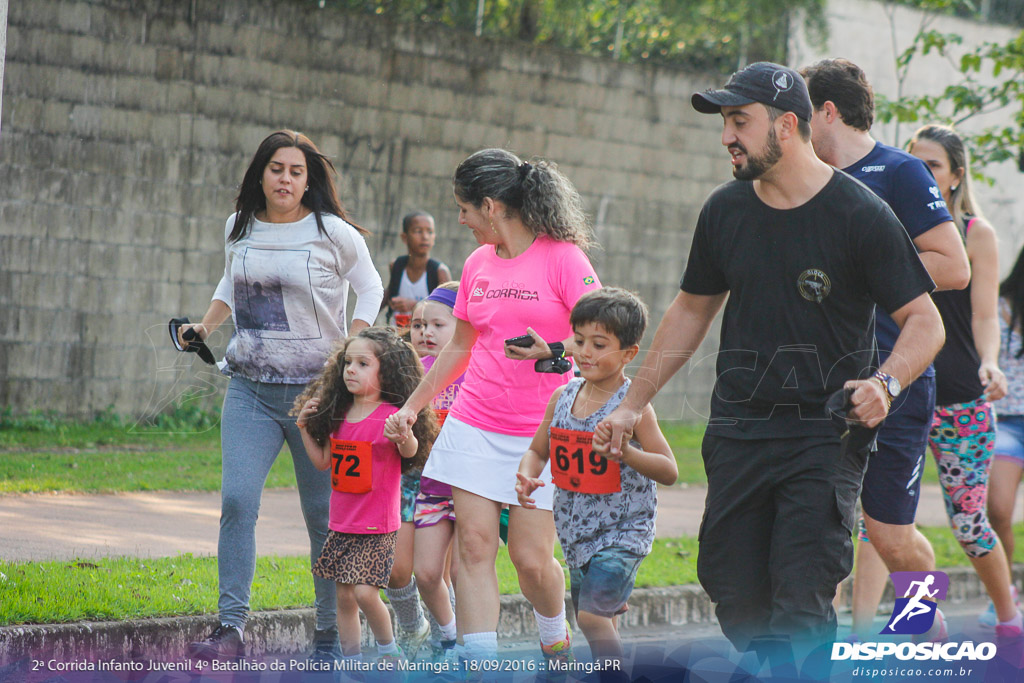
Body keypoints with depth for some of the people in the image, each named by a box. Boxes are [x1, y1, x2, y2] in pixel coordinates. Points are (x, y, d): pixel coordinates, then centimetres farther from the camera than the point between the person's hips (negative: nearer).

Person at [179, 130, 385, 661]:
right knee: (236, 502, -13)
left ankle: (330, 632, 16)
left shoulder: (333, 233, -4)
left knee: (324, 514, 3)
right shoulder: (239, 228, 8)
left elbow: (370, 290, 7)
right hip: (249, 388, 3)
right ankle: (230, 627, -11)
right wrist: (204, 327, 10)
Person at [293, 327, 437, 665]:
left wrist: (405, 438, -52)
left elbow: (411, 451, -31)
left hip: (377, 526, -7)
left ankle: (389, 651, 8)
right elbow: (323, 461, 18)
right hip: (342, 523, 7)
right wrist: (304, 427, 9)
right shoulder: (339, 415, 8)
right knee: (344, 597, 8)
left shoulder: (389, 416, -13)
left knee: (364, 592, -14)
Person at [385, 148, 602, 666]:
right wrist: (412, 407, 24)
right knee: (475, 546, -6)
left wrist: (553, 352, -28)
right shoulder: (477, 264, 11)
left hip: (540, 433, -5)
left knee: (531, 558, -3)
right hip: (475, 425, 5)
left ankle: (556, 641, 27)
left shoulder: (562, 257, -7)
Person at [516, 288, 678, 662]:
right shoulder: (563, 397, 3)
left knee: (592, 616, -18)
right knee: (596, 621, 16)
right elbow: (537, 451, 15)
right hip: (576, 530, 6)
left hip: (623, 532, -6)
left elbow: (669, 472, -16)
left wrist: (626, 453, -32)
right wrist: (526, 477, -8)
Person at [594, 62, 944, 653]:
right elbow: (692, 310, 21)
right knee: (737, 603, 3)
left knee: (799, 604, -16)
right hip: (738, 430, 5)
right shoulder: (726, 210, 7)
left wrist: (884, 383, -25)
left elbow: (925, 321, -6)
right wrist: (633, 405, 19)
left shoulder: (860, 215, -9)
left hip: (826, 433, -5)